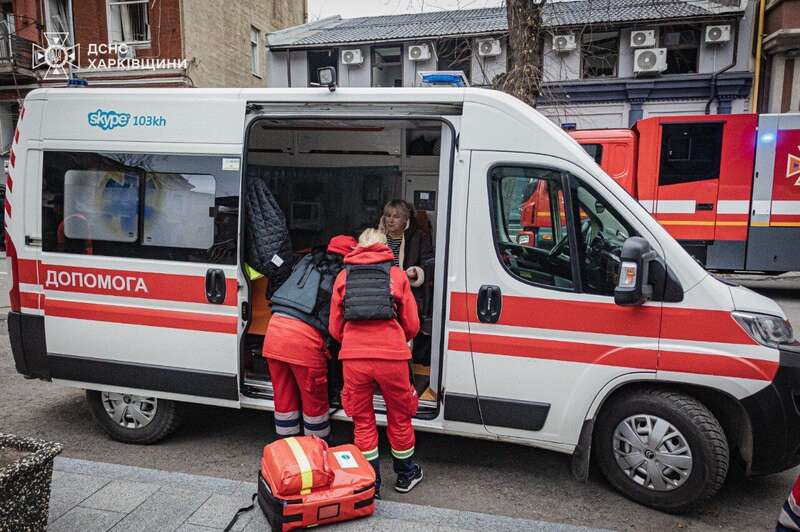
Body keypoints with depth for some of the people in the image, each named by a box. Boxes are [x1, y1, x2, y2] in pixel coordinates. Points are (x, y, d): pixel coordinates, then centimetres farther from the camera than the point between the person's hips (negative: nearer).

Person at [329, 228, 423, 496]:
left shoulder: (344, 275, 14)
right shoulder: (397, 274, 10)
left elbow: (335, 329, 13)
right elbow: (412, 326, 10)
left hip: (353, 356, 1)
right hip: (392, 356, 0)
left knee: (363, 421, 16)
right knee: (399, 417, 19)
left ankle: (370, 483, 25)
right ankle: (405, 476, 36)